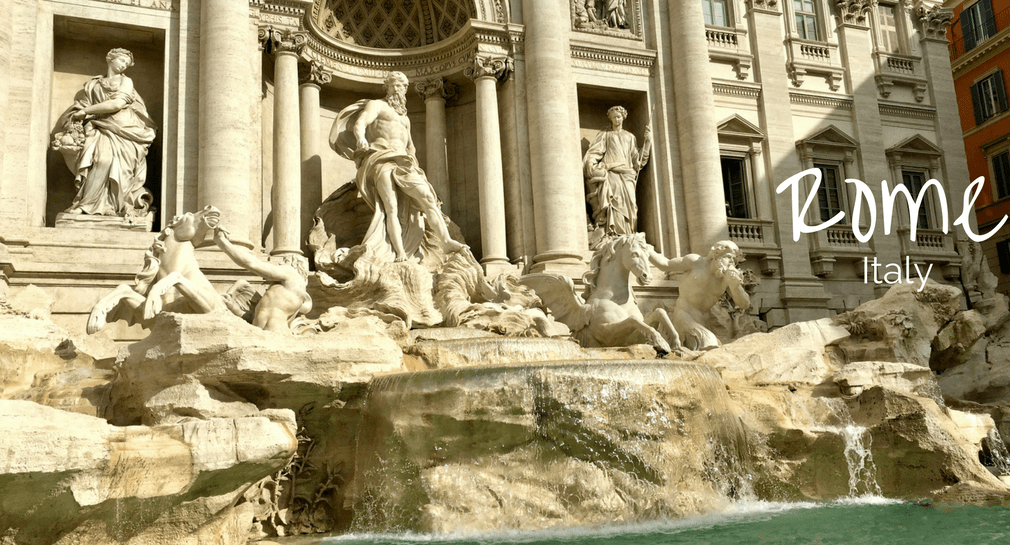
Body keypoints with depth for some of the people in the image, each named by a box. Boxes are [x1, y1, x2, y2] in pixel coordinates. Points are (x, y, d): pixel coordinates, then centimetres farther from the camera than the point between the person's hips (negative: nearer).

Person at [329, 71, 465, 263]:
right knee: (391, 206, -20)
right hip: (381, 160, -6)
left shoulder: (405, 118, 33)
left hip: (403, 163, 6)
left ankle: (446, 241, -24)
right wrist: (361, 138, -29)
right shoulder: (376, 105, 13)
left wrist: (413, 166, 25)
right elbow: (359, 124, -6)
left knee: (426, 197, -15)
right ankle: (400, 254, -30)